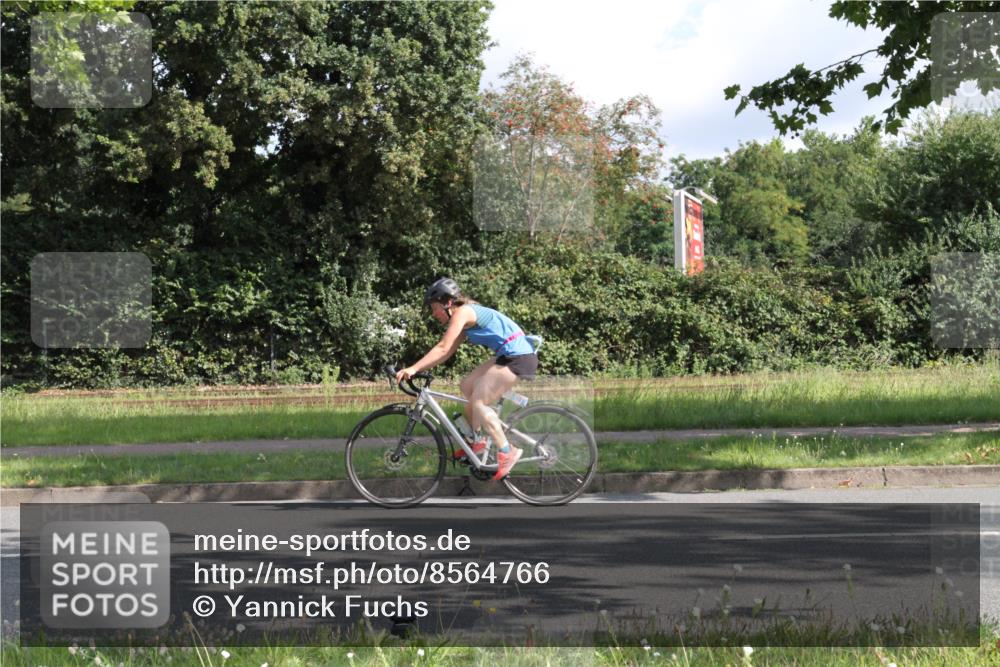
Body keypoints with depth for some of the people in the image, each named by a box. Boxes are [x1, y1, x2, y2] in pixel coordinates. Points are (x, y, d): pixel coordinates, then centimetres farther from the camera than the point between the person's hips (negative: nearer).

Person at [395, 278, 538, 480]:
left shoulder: (462, 313, -12)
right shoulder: (466, 316, 18)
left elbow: (442, 349, -20)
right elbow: (447, 352, 16)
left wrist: (413, 369, -23)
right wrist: (416, 369, 10)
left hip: (517, 357, -10)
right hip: (507, 355, 10)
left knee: (478, 402, -12)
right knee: (467, 386, 16)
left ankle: (507, 452, -10)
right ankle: (477, 440, 23)